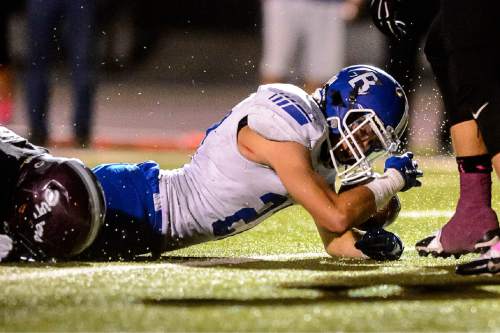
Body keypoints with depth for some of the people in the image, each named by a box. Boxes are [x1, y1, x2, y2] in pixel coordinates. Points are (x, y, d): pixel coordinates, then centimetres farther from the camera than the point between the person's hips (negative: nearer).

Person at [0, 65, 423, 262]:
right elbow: (335, 216, -26)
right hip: (131, 205, -9)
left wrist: (368, 241, -9)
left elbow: (335, 240, 12)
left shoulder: (320, 152, 7)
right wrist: (390, 180, -12)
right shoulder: (282, 132, -22)